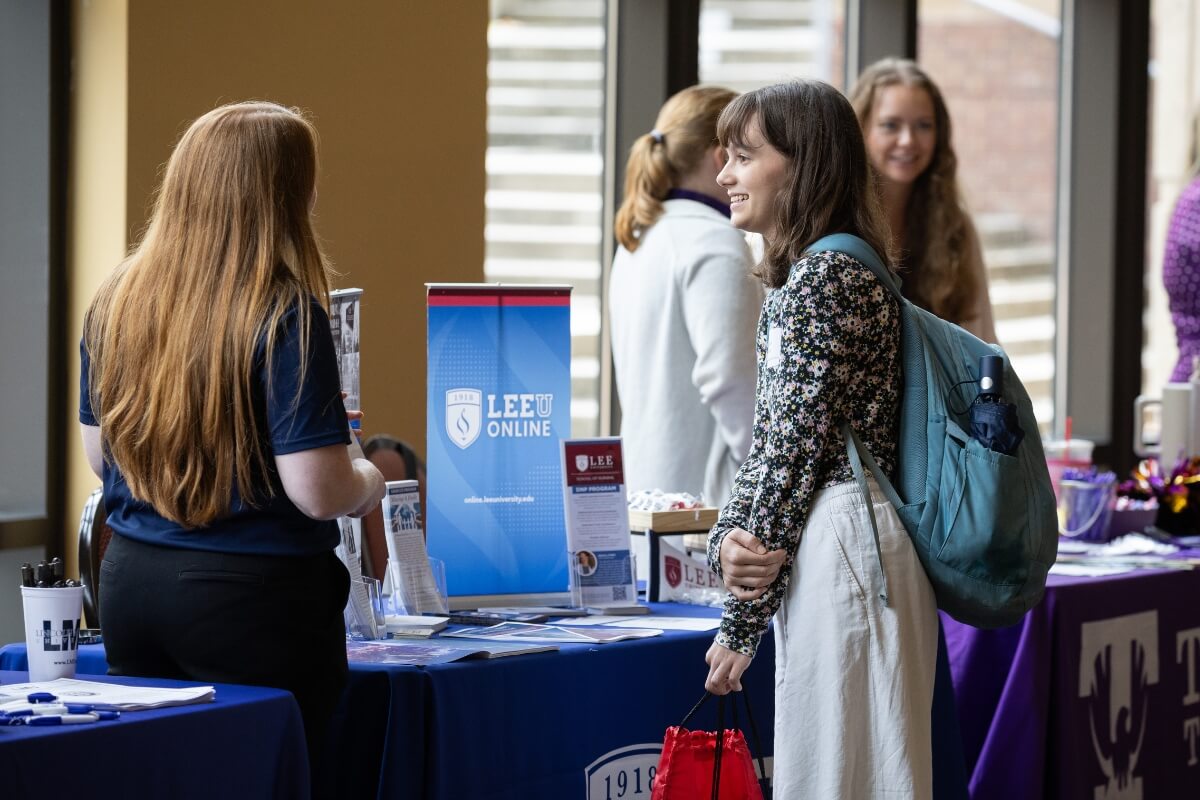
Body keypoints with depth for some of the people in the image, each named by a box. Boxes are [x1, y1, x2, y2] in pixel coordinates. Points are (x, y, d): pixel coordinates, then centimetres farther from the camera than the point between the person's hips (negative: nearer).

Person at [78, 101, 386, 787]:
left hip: (131, 581, 6)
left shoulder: (115, 305, 3)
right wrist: (370, 479, 3)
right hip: (254, 600, -6)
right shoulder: (287, 318, -16)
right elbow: (318, 492, -18)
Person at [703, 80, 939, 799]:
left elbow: (798, 447, -15)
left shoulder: (828, 275, -13)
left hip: (840, 544, -10)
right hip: (824, 547, 10)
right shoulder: (800, 277, 19)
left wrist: (741, 623, -12)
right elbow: (773, 443, 17)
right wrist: (729, 538, -3)